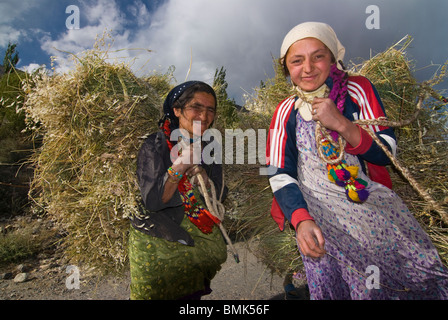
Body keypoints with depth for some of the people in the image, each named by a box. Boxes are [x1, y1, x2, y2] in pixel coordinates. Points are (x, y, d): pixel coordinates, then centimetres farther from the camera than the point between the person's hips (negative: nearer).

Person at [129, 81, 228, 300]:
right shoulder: (155, 146, -15)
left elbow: (220, 197, 1)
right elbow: (152, 201, -23)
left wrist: (204, 179, -20)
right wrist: (180, 165, -35)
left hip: (199, 240, 4)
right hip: (157, 245, -4)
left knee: (192, 294, 16)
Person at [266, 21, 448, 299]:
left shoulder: (358, 90, 4)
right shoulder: (286, 112, 2)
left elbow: (386, 152, -1)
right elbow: (281, 175, -4)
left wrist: (341, 125, -17)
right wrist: (302, 220, -22)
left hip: (371, 198, 2)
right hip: (317, 208, -1)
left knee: (420, 267, -11)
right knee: (329, 278, -19)